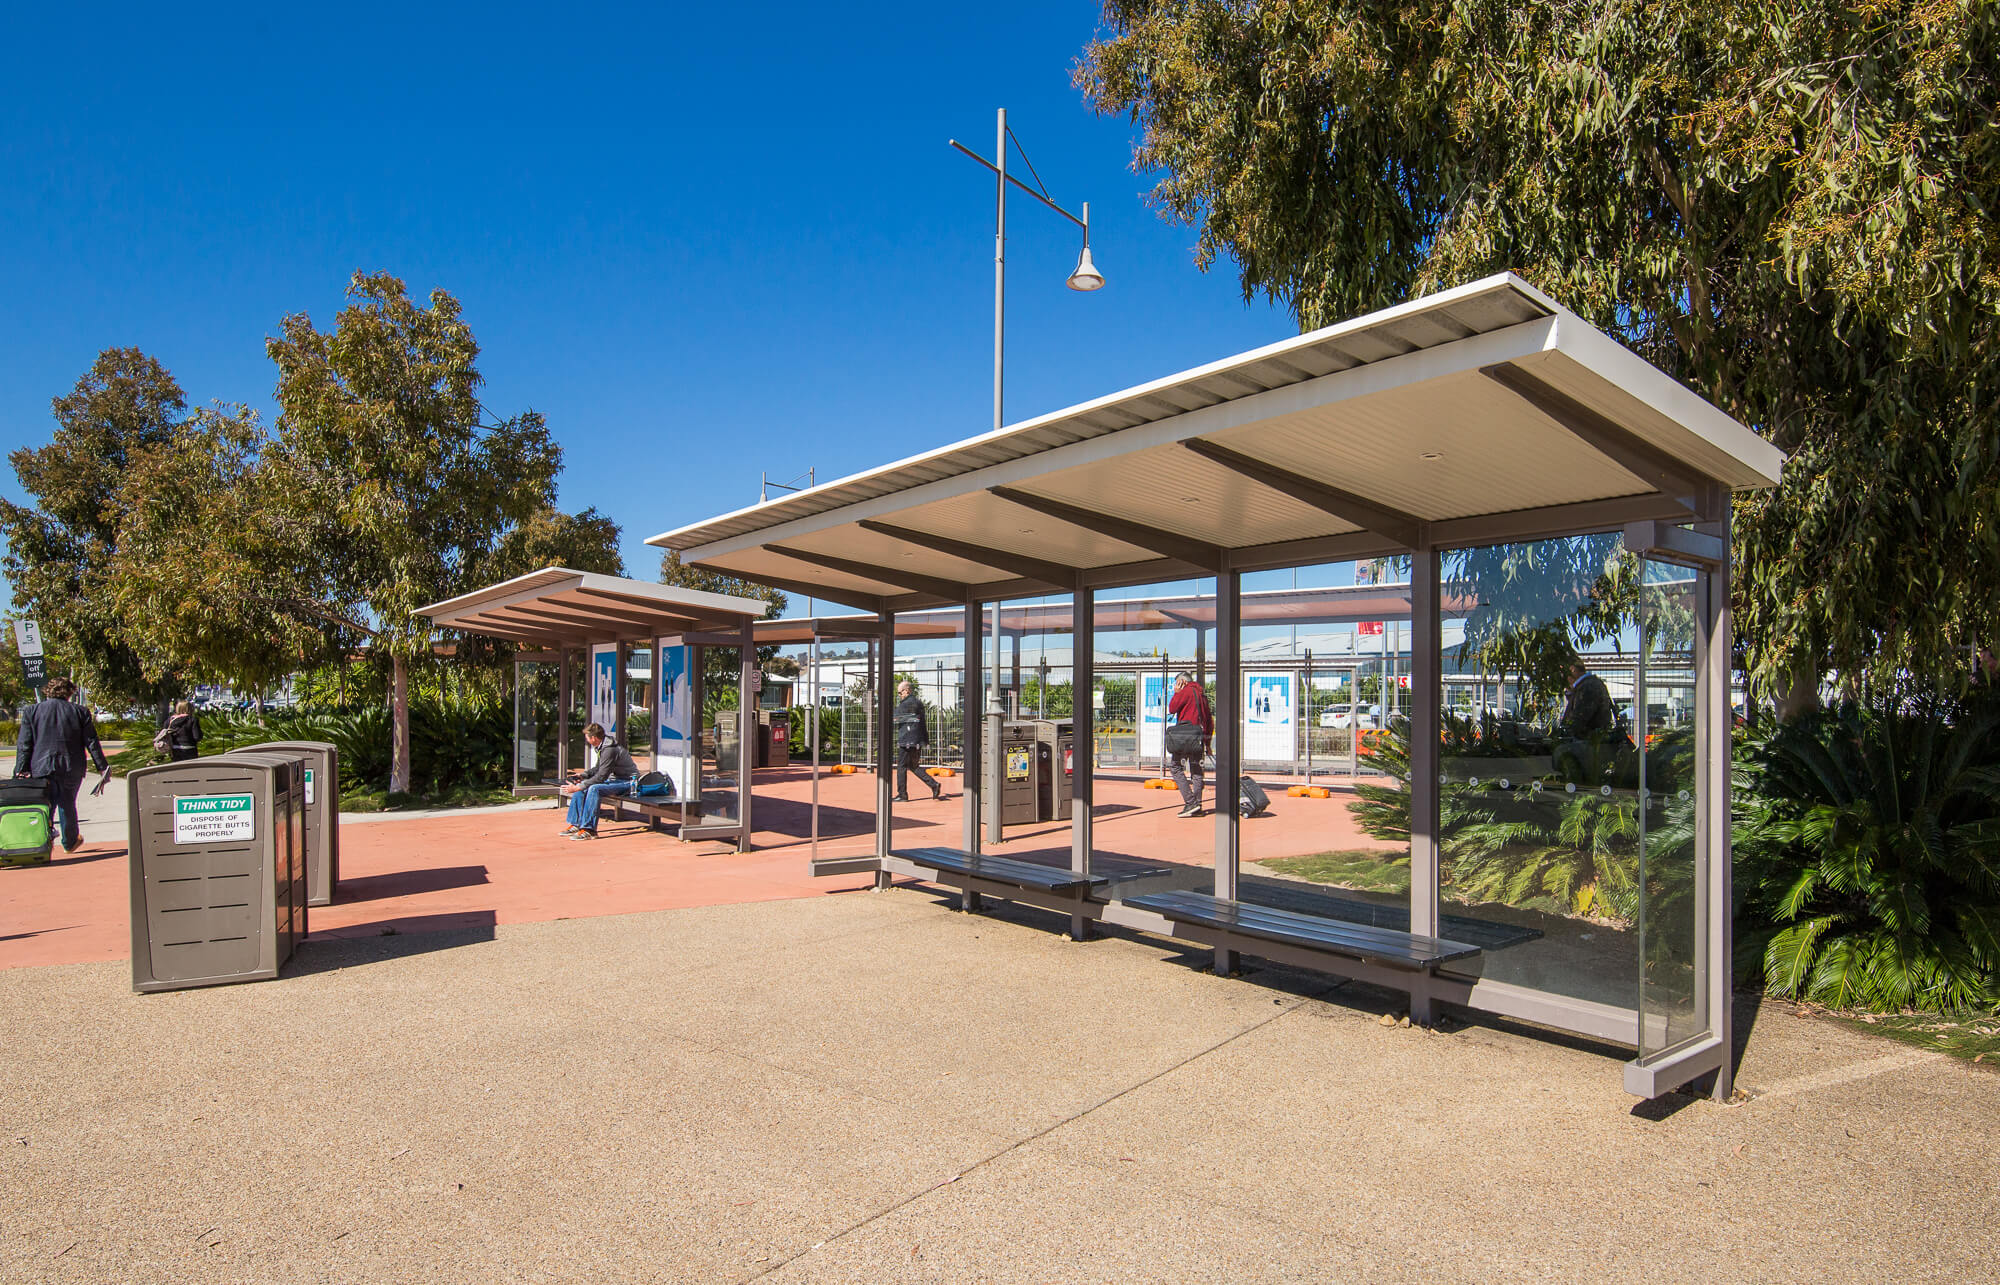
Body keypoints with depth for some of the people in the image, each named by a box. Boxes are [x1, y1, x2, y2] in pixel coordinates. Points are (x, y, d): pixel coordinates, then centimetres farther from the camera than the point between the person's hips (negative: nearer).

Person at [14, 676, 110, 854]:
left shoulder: (31, 712, 6)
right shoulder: (80, 711, 4)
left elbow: (24, 745, 1)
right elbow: (91, 743, 2)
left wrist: (21, 770, 2)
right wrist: (102, 766, 4)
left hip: (41, 768, 0)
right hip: (72, 769, 0)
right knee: (67, 804, 12)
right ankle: (70, 842, 24)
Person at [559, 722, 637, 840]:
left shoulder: (609, 750, -24)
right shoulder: (602, 747, 7)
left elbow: (601, 777, -25)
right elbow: (598, 769, 22)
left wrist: (577, 788, -22)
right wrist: (583, 776, 6)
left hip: (627, 782, -10)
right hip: (614, 779, 10)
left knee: (594, 788, -30)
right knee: (581, 785, 3)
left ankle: (589, 829, -27)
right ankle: (575, 824, 6)